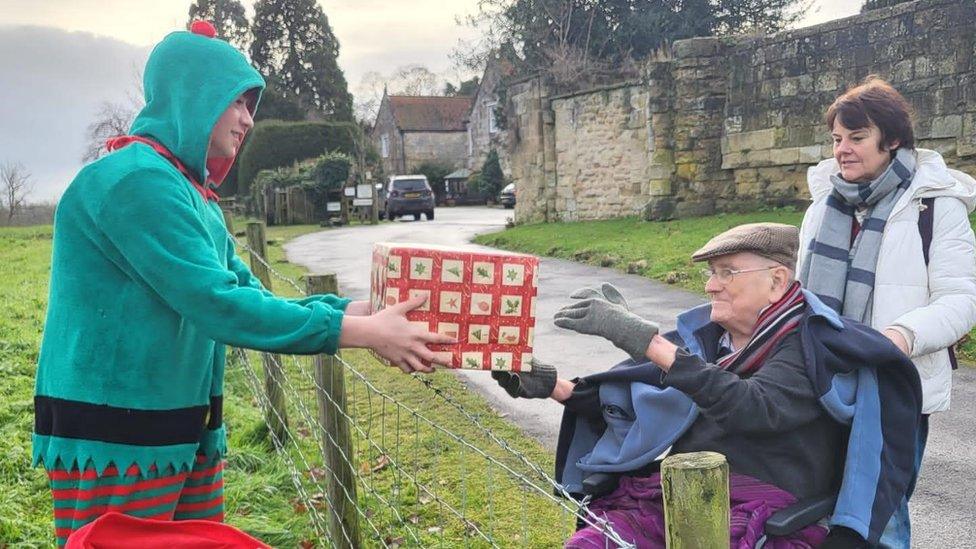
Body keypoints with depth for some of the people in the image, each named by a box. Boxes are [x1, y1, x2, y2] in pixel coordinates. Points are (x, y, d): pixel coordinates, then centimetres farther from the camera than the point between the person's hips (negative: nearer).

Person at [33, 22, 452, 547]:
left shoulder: (192, 194, 13)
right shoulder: (136, 179, -18)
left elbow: (252, 300, 10)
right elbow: (218, 304, -25)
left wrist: (357, 311, -5)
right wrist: (363, 332, -23)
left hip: (186, 436, 9)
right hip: (115, 445, -9)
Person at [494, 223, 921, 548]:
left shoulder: (810, 345, -4)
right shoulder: (709, 336, 17)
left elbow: (751, 408, -23)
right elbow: (633, 403, 22)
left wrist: (648, 341, -30)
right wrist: (553, 386, 9)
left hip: (757, 512, -6)